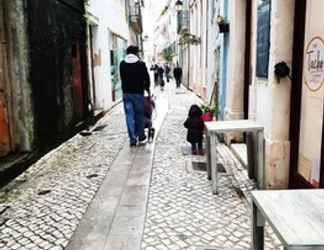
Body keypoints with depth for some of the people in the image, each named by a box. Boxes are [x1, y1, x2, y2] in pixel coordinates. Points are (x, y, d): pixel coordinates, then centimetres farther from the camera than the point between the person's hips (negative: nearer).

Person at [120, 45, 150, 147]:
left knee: (129, 116, 3)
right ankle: (140, 136, 21)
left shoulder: (122, 64, 5)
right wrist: (147, 89, 14)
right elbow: (146, 78, 0)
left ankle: (132, 139, 1)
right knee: (139, 115, 11)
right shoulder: (141, 64, -5)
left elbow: (122, 78, 10)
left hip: (126, 93, 2)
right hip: (138, 92, -2)